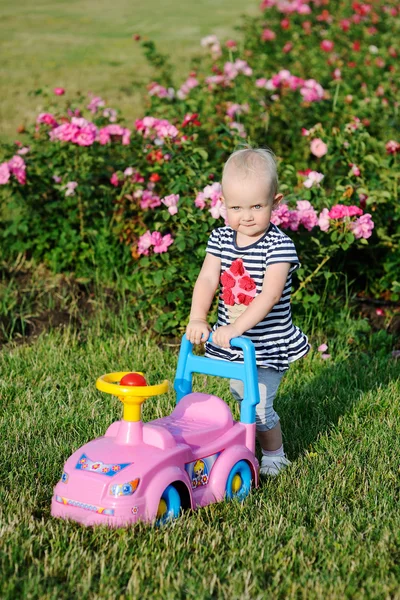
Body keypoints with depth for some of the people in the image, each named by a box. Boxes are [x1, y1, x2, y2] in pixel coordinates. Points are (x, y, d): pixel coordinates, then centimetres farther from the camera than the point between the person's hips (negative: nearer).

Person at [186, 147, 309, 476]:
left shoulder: (279, 245, -20)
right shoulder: (221, 238, -3)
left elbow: (271, 294, -28)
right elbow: (207, 280, -9)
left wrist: (237, 328, -35)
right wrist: (198, 318, -25)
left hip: (268, 343, -6)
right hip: (231, 340, 6)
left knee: (258, 404, -2)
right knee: (240, 394, 22)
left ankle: (274, 455, 23)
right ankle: (248, 441, 48)